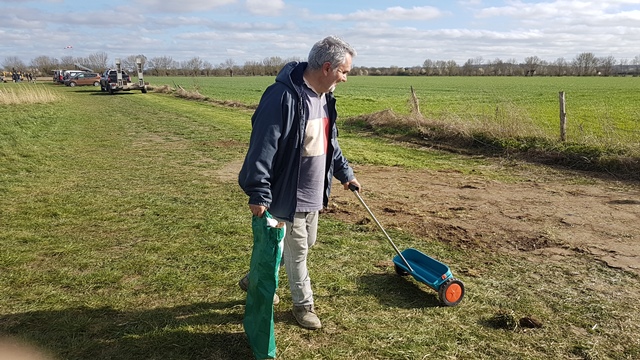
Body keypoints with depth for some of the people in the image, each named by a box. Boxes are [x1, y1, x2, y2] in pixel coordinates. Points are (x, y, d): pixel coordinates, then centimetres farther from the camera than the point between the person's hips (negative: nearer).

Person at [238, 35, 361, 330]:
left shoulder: (324, 97, 7)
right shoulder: (284, 97, -24)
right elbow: (263, 147, -25)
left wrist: (344, 172, 22)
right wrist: (259, 194, -26)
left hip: (313, 193, 10)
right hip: (287, 195, -10)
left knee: (306, 243, 21)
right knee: (296, 251, 7)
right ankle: (303, 304, 29)